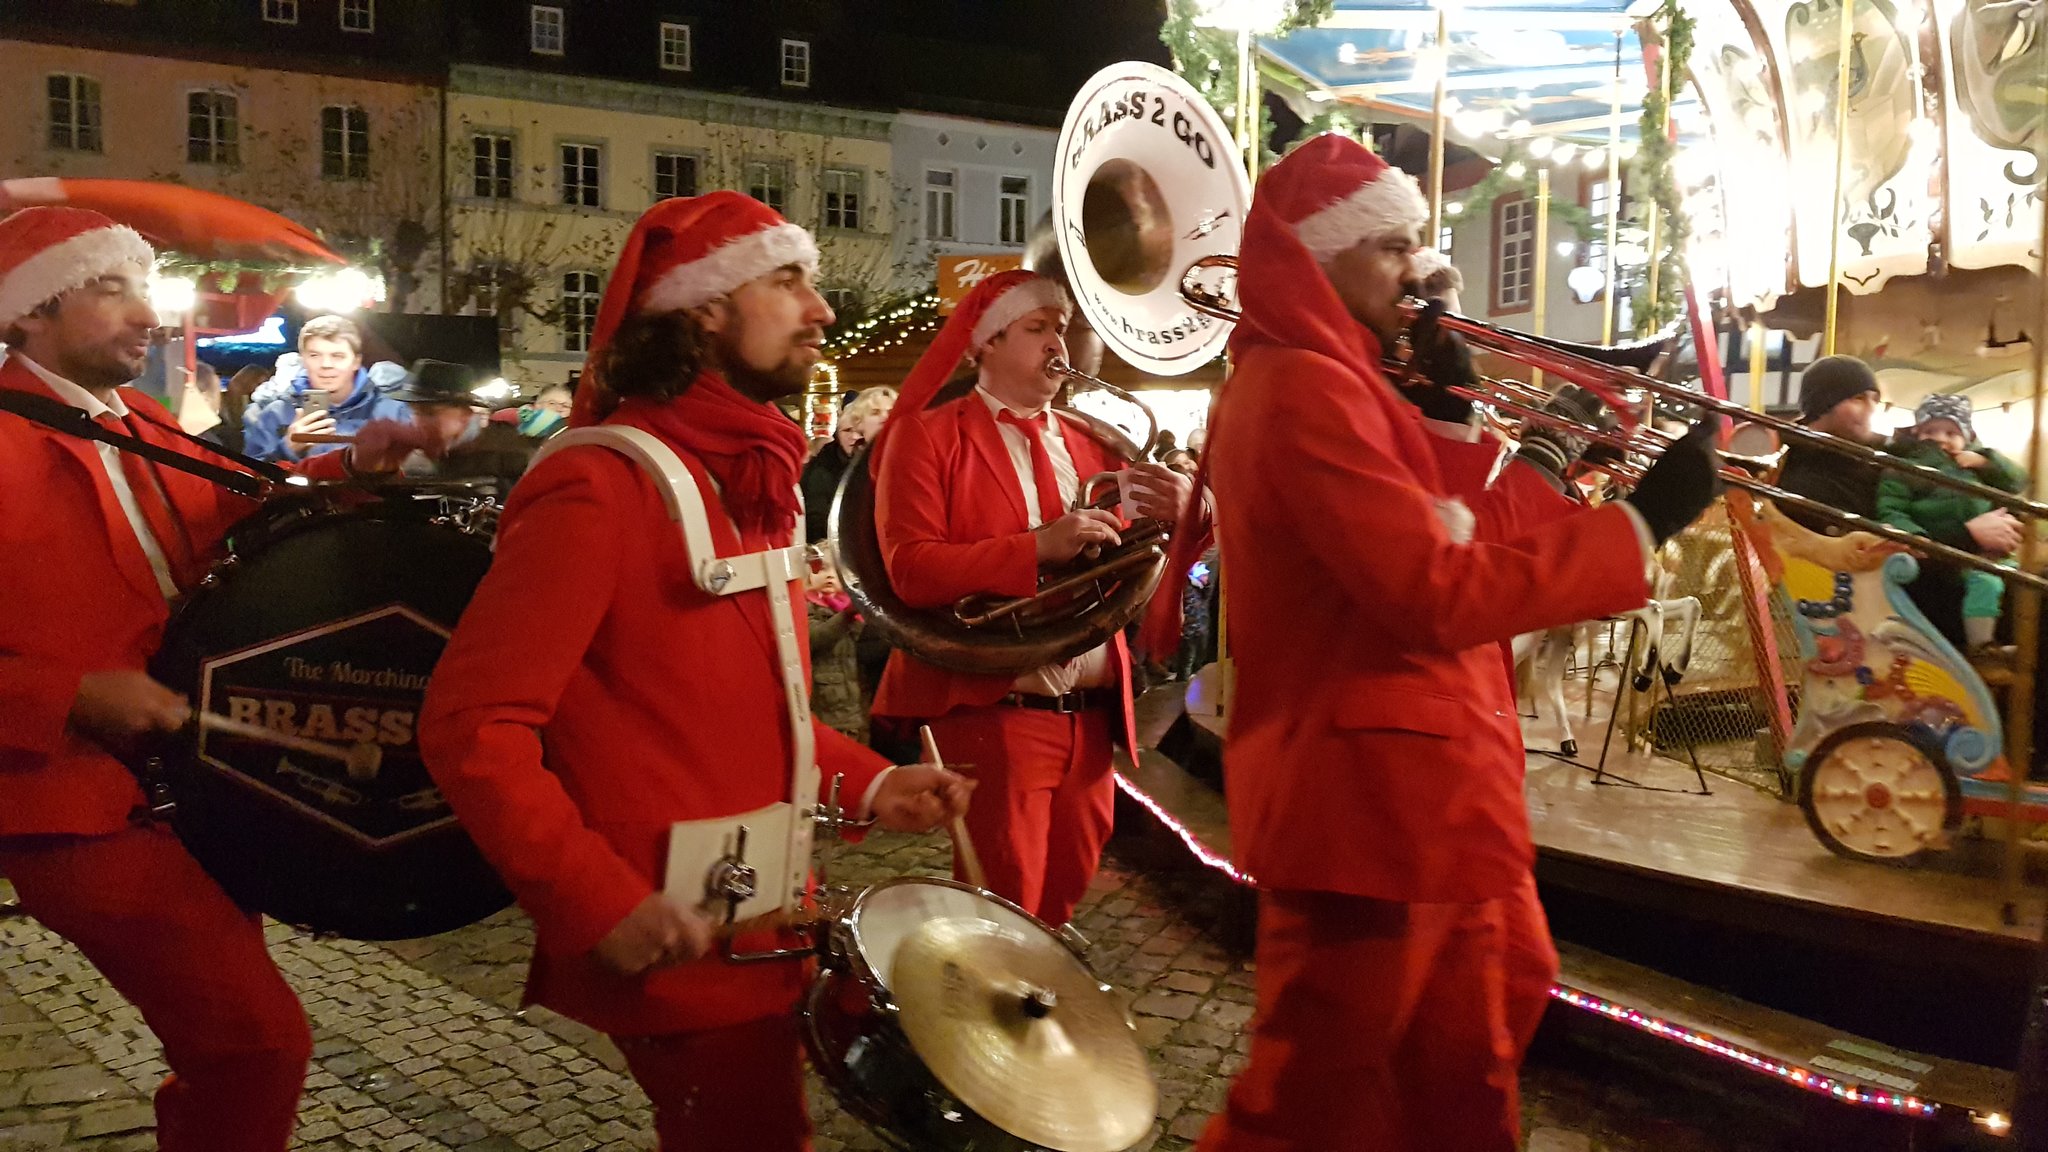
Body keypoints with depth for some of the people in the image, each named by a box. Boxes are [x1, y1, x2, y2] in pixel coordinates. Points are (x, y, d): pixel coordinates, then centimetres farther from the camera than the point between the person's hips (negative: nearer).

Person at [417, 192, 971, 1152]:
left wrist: (867, 784, 6)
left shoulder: (749, 478, 11)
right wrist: (600, 902, -26)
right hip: (677, 951, -9)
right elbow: (470, 725, -22)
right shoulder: (600, 486, -19)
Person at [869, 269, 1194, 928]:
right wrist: (1039, 545, -23)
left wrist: (1179, 515, -10)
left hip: (1093, 716, 6)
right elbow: (912, 571, -14)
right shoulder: (926, 436, -2)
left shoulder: (1086, 444, 16)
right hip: (990, 713, -6)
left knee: (1058, 907, 14)